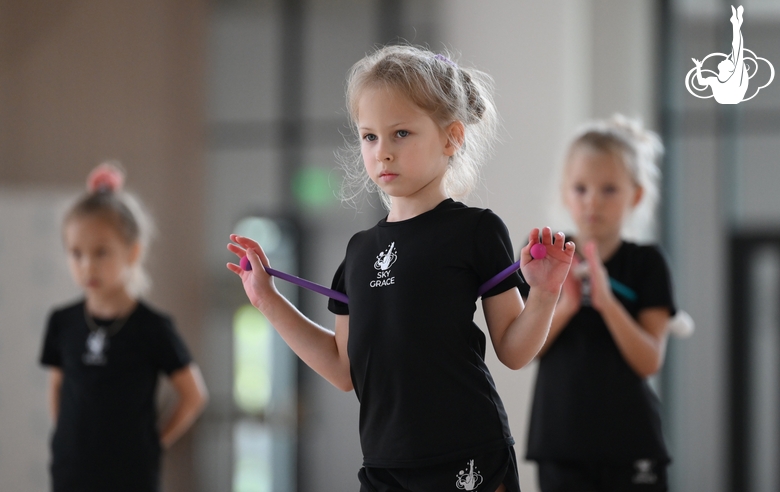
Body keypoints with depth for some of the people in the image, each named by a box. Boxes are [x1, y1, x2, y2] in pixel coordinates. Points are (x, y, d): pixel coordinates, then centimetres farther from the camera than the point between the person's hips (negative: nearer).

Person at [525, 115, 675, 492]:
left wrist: (607, 302, -22)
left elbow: (650, 361, -9)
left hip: (630, 442, -1)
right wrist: (563, 305, -20)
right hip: (562, 439, 1)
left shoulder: (645, 263, 0)